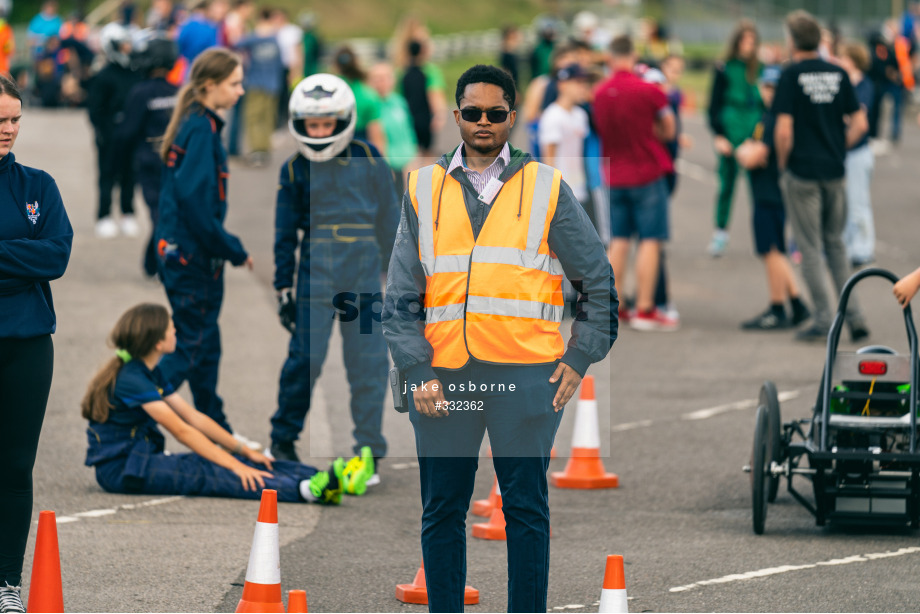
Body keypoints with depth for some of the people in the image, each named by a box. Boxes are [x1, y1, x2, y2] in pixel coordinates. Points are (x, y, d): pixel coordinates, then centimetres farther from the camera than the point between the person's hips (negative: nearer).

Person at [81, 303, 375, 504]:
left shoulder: (149, 373, 13)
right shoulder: (130, 379, -18)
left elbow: (194, 417, 14)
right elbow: (181, 430, -22)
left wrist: (243, 452, 6)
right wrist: (235, 465, -24)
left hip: (141, 458, 9)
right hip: (119, 469, -9)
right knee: (202, 473, -28)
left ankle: (329, 480, -21)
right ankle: (308, 490, -47)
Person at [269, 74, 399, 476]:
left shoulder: (368, 160, 3)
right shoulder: (295, 170, 5)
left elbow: (388, 220, 12)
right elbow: (286, 232, 11)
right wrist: (283, 287, 9)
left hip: (363, 272, 0)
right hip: (315, 273, 0)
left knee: (368, 363, 1)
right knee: (305, 357, -6)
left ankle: (369, 451, 9)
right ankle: (283, 439, 10)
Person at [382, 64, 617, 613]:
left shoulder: (546, 189, 8)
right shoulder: (424, 190, 12)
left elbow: (600, 283, 11)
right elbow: (402, 296, 10)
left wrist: (578, 359, 2)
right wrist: (417, 371, -2)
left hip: (526, 376, -2)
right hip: (442, 377, 2)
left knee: (526, 508, 0)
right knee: (441, 511, 4)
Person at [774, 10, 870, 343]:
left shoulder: (791, 76, -9)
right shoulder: (839, 74, 5)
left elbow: (784, 131, -15)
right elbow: (860, 123, 4)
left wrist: (782, 166, 0)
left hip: (802, 172, -4)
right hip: (834, 172, 5)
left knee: (811, 247, 3)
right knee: (836, 244, 15)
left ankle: (823, 320, 1)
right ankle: (853, 314, 7)